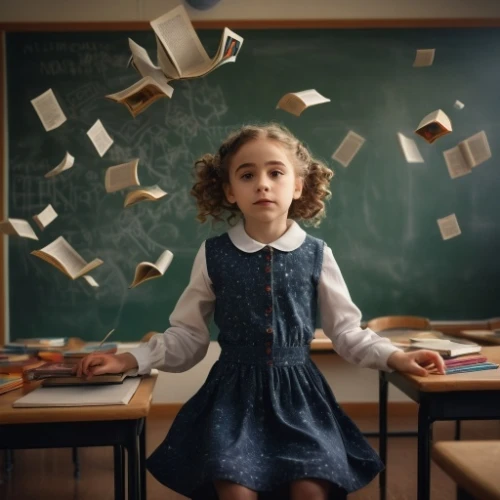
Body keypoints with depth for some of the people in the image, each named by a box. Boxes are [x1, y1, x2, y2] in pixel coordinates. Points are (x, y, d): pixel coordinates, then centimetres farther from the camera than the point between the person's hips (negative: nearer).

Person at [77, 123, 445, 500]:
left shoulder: (316, 255, -2)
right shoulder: (213, 255, -2)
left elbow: (345, 330, 7)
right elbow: (187, 334, 4)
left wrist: (393, 357, -5)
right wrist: (130, 360, -5)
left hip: (298, 393, 1)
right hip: (235, 393, 0)